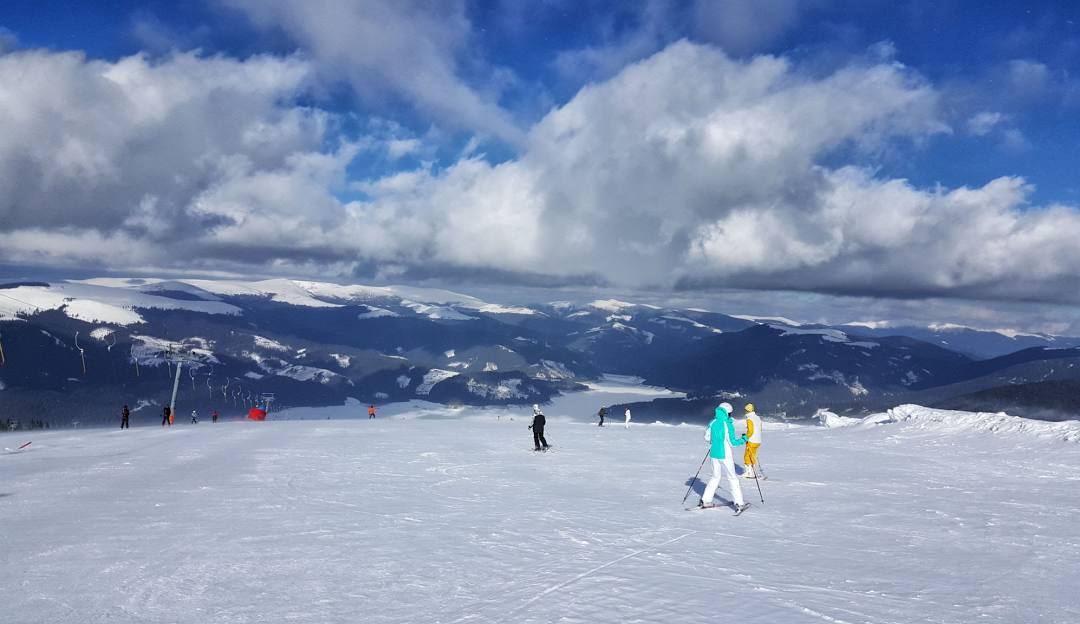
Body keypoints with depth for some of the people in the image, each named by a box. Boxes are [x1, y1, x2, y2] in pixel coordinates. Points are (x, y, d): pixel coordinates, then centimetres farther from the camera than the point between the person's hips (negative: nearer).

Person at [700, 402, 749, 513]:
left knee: (715, 476, 18)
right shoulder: (728, 424, -15)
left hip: (714, 454, 5)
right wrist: (744, 439, 2)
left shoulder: (712, 423, 1)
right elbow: (732, 442, -14)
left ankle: (705, 500, 16)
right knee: (732, 478, 5)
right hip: (725, 455, -5)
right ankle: (739, 504, 4)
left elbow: (707, 438, 8)